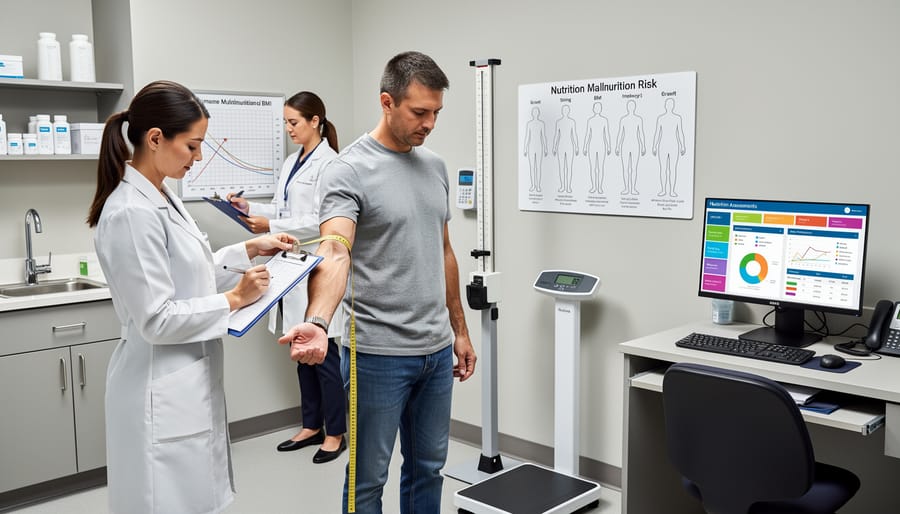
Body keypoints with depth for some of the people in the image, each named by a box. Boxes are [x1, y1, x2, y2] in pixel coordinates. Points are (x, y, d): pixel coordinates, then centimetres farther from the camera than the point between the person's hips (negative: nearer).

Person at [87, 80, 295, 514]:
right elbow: (156, 320, -22)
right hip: (162, 392, -9)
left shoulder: (161, 197, 8)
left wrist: (250, 248, 10)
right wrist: (234, 299, -14)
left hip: (188, 380, 9)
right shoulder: (132, 212, -22)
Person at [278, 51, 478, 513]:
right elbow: (334, 252, -30)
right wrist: (317, 322, -48)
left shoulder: (435, 166, 9)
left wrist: (459, 329, 17)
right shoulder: (349, 170, -15)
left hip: (436, 350, 7)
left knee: (428, 467, 19)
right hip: (379, 353, -7)